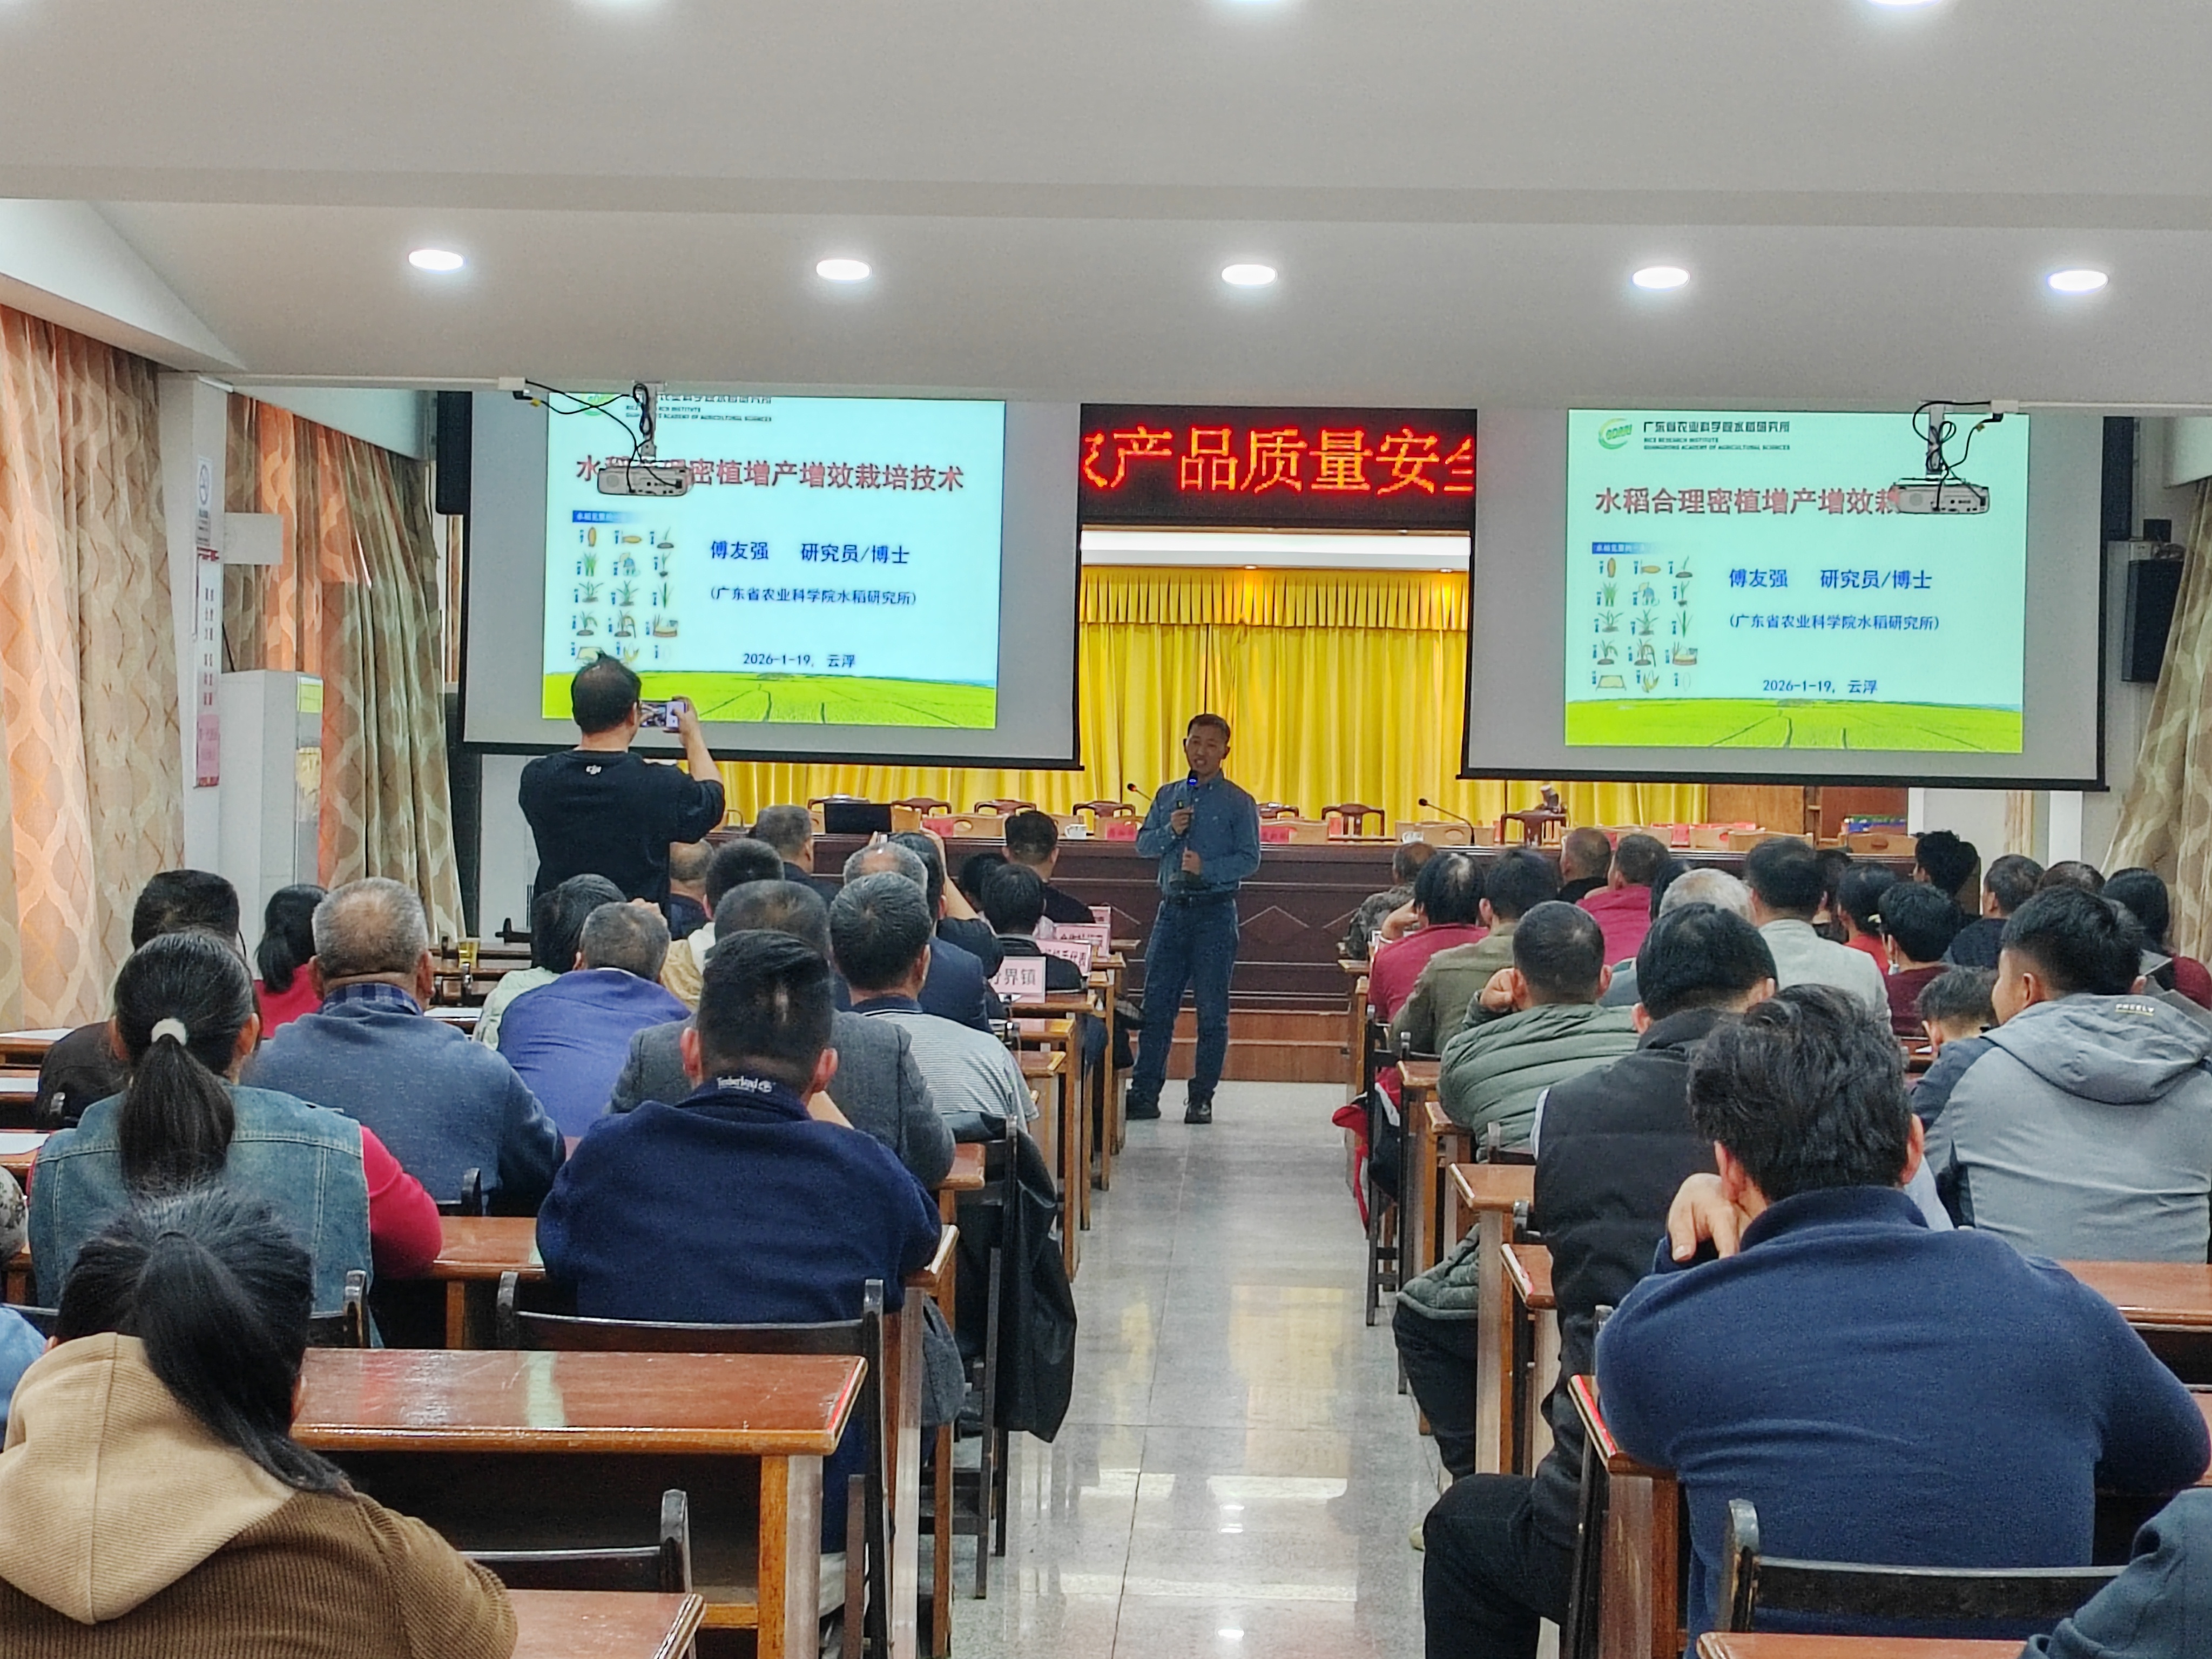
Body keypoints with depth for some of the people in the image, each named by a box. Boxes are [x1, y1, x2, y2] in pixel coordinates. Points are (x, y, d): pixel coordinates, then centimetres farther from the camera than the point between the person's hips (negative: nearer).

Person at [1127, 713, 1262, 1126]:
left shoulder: (1238, 803, 0)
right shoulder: (1167, 795, 13)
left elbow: (1250, 860, -6)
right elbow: (1143, 845, 11)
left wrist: (1207, 868, -19)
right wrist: (1170, 831, -8)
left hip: (1215, 912, -4)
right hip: (1172, 908, 4)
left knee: (1212, 1011, 0)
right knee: (1156, 1005, 2)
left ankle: (1201, 1098, 7)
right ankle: (1144, 1093, 6)